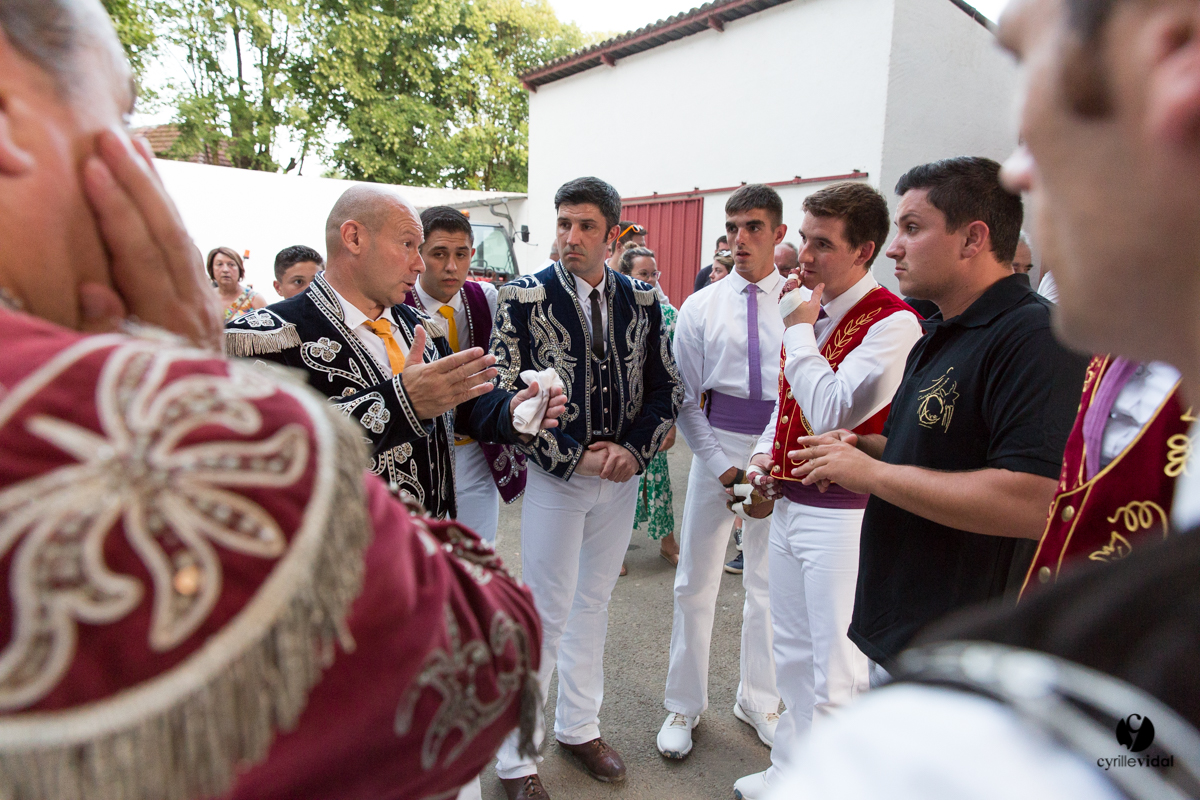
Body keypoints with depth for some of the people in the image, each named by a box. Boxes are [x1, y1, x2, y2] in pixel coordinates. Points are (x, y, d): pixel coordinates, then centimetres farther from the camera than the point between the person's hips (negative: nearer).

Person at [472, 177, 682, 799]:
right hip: (554, 477, -4)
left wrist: (632, 449, -12)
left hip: (621, 475, 4)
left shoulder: (642, 300, 1)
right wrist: (576, 457, -17)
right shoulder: (524, 297, -9)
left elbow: (667, 386, 4)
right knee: (544, 615, 4)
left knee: (593, 603, 18)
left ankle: (578, 725, 39)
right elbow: (501, 396, -12)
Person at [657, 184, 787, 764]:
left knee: (768, 583, 15)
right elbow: (685, 400, 1)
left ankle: (758, 700, 38)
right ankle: (684, 705, 29)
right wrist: (721, 466, -7)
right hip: (716, 446, 0)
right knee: (696, 583, 7)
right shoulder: (701, 308, 1)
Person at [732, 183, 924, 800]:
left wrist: (800, 328, -17)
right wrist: (766, 454, 7)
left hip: (842, 513, -8)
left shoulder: (893, 322, -16)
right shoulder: (806, 310, 10)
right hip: (787, 501, 8)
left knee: (835, 673, 5)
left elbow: (833, 413, -24)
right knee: (792, 654, 21)